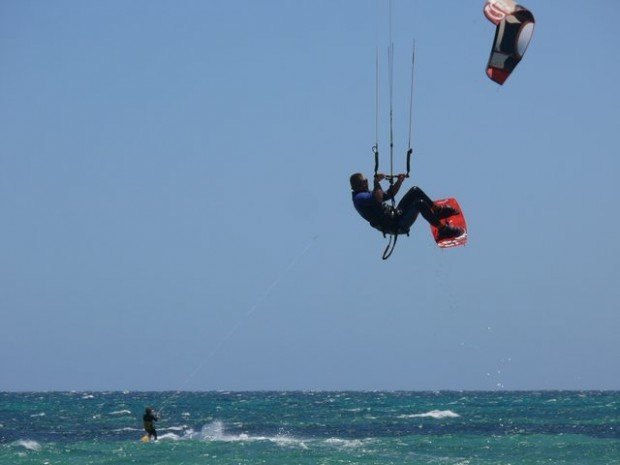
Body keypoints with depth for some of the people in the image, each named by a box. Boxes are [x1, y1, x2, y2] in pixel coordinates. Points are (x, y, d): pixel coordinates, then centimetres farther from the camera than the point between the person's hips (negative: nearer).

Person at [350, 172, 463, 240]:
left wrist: (399, 181, 13)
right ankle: (443, 230, -18)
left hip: (396, 215, 11)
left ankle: (438, 210, 16)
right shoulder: (359, 198, -15)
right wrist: (377, 182, -22)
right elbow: (378, 198, -36)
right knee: (420, 203, -25)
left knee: (415, 191, 10)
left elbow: (389, 194, 26)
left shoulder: (365, 194, 18)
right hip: (397, 226, -11)